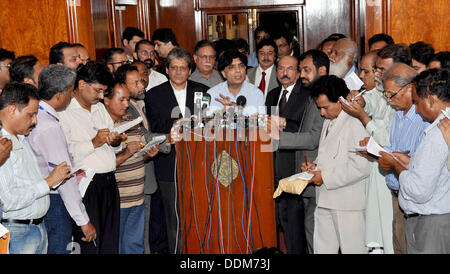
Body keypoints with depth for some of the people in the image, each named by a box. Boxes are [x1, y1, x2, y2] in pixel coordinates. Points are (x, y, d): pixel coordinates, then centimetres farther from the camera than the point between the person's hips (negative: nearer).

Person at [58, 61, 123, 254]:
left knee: (110, 243, 9)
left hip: (109, 182, 7)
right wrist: (93, 143, -16)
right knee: (89, 244, -3)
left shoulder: (100, 108, 18)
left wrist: (115, 142, 0)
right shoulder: (63, 111, -7)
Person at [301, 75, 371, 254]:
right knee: (322, 248, 13)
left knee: (351, 249, 0)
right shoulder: (328, 122, 16)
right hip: (325, 199, 9)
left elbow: (362, 167, -22)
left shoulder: (354, 124, -15)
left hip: (347, 204, -9)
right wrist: (315, 165, 8)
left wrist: (326, 177, -17)